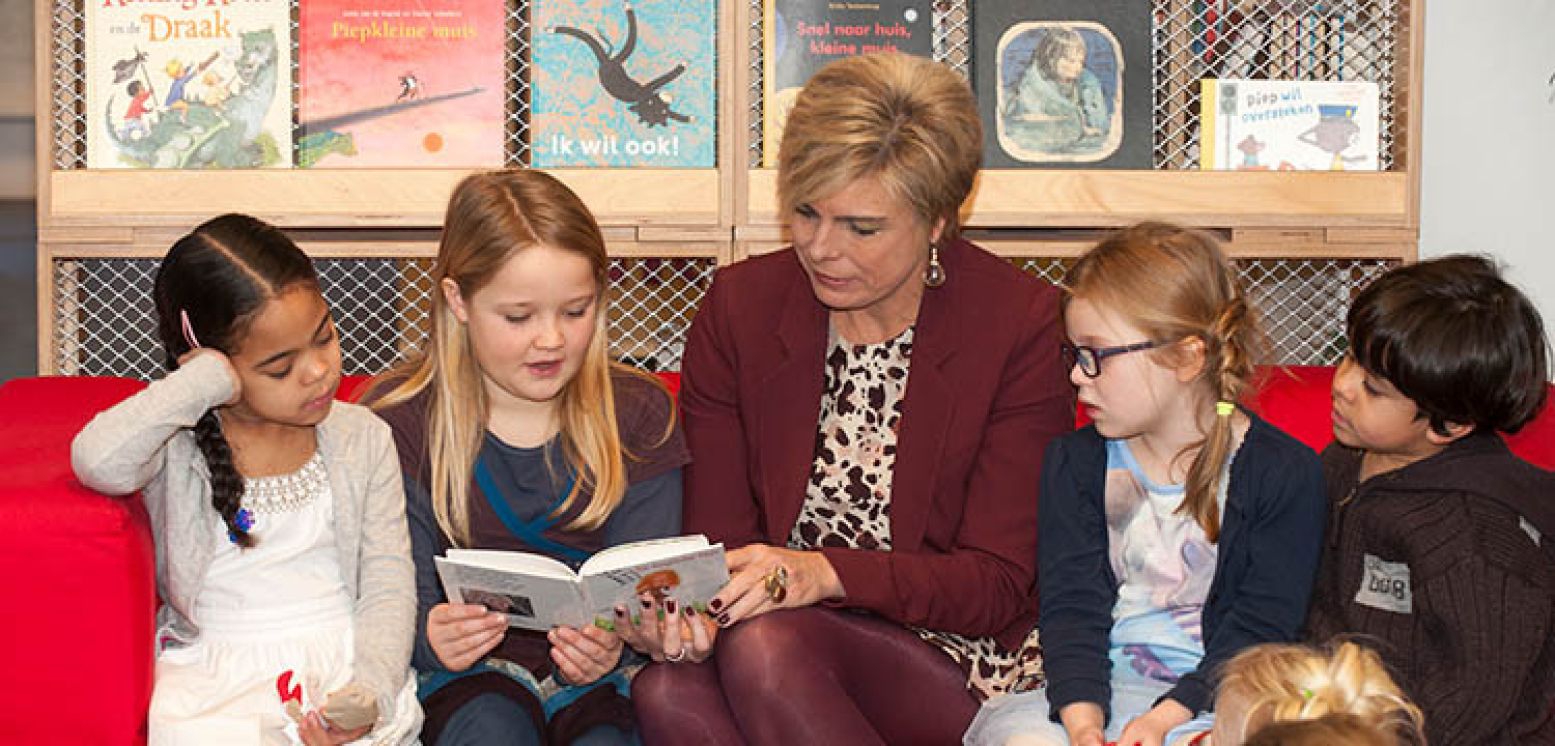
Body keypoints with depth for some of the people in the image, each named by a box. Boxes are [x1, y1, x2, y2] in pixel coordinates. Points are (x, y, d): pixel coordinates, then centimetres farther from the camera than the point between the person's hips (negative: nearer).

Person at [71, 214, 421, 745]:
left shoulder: (362, 438, 6)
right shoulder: (175, 444, -2)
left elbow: (387, 589, 2)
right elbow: (97, 461, -27)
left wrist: (368, 692, -15)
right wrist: (208, 381, -17)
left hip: (343, 661, 1)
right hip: (213, 676, -1)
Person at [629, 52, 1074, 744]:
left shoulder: (1024, 325, -9)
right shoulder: (739, 306, 2)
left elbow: (998, 582, -9)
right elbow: (716, 536, 2)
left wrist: (827, 573, -25)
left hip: (958, 663, -3)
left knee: (765, 645, -34)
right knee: (666, 689, -31)